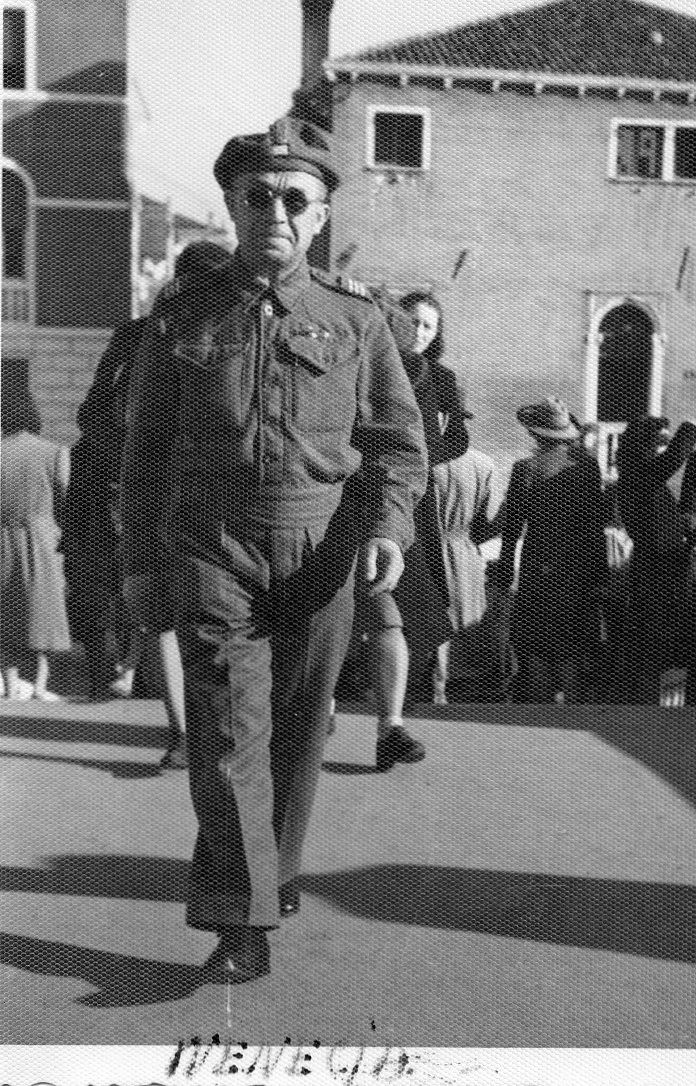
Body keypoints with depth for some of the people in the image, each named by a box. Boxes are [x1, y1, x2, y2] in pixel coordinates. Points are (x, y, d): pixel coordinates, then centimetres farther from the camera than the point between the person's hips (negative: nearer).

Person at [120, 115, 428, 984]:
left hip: (321, 560, 1)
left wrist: (389, 528, -10)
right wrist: (139, 562, 9)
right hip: (213, 553, -1)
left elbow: (399, 439, 7)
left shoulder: (356, 320, 7)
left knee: (297, 733, 10)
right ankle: (243, 924, -7)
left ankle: (271, 874, 31)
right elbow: (144, 448, 10)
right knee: (228, 732, -11)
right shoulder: (181, 317, 7)